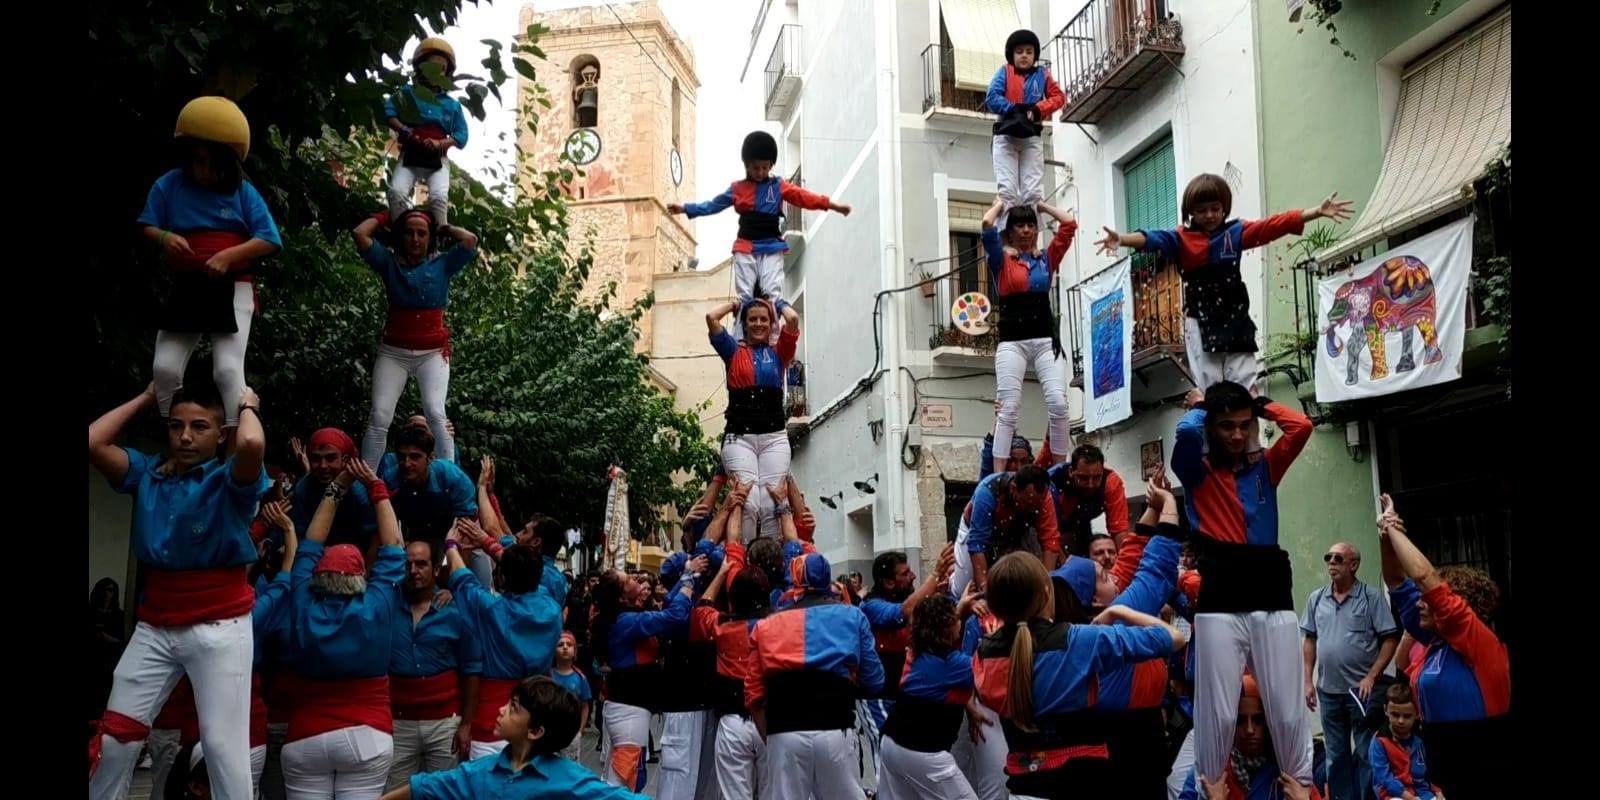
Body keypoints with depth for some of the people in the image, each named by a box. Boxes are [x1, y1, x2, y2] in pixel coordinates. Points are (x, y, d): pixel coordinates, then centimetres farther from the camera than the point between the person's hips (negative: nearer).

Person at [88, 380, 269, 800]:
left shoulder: (230, 481, -5)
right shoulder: (148, 473, 8)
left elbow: (252, 444, -27)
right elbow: (93, 443, -2)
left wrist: (247, 407, -6)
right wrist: (144, 399, 8)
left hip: (220, 628, -5)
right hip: (154, 627, 5)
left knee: (223, 744, -5)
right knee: (113, 735, 9)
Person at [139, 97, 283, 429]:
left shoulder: (243, 191, -3)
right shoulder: (169, 185, 2)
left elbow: (270, 240, -7)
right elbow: (145, 227, 6)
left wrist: (228, 255, -21)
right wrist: (164, 237, -18)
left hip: (232, 288, -3)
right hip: (185, 288, 4)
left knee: (228, 370, -14)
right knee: (164, 368, 2)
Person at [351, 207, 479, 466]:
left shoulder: (442, 265, 5)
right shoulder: (389, 263, 7)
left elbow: (470, 240, -7)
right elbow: (359, 234, -1)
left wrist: (443, 228, 10)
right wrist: (384, 218, 14)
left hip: (433, 353, -1)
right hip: (393, 352, 1)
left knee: (435, 414, -20)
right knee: (379, 417, -11)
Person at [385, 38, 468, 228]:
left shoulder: (452, 105, 12)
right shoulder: (407, 94, 11)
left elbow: (461, 135, 6)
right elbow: (388, 110, 1)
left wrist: (439, 144, -12)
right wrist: (403, 130, -14)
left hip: (437, 159, 0)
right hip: (410, 155, 0)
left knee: (439, 197, -23)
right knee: (397, 192, -21)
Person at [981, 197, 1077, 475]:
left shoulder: (1047, 259, 16)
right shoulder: (1001, 260, 8)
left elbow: (1069, 224, 9)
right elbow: (987, 225, -6)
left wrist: (1042, 206, 22)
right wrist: (999, 205, 14)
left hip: (1046, 339, 2)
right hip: (1011, 342, -2)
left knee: (1058, 403, -13)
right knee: (1008, 409, -9)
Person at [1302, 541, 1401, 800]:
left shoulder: (1372, 597, -6)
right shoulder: (1316, 599, 8)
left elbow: (1390, 639, -7)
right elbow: (1310, 641, 12)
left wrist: (1371, 677, -13)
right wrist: (1308, 681, 7)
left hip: (1362, 689, -4)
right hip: (1328, 691, 4)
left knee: (1365, 754, 2)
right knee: (1336, 755, 13)